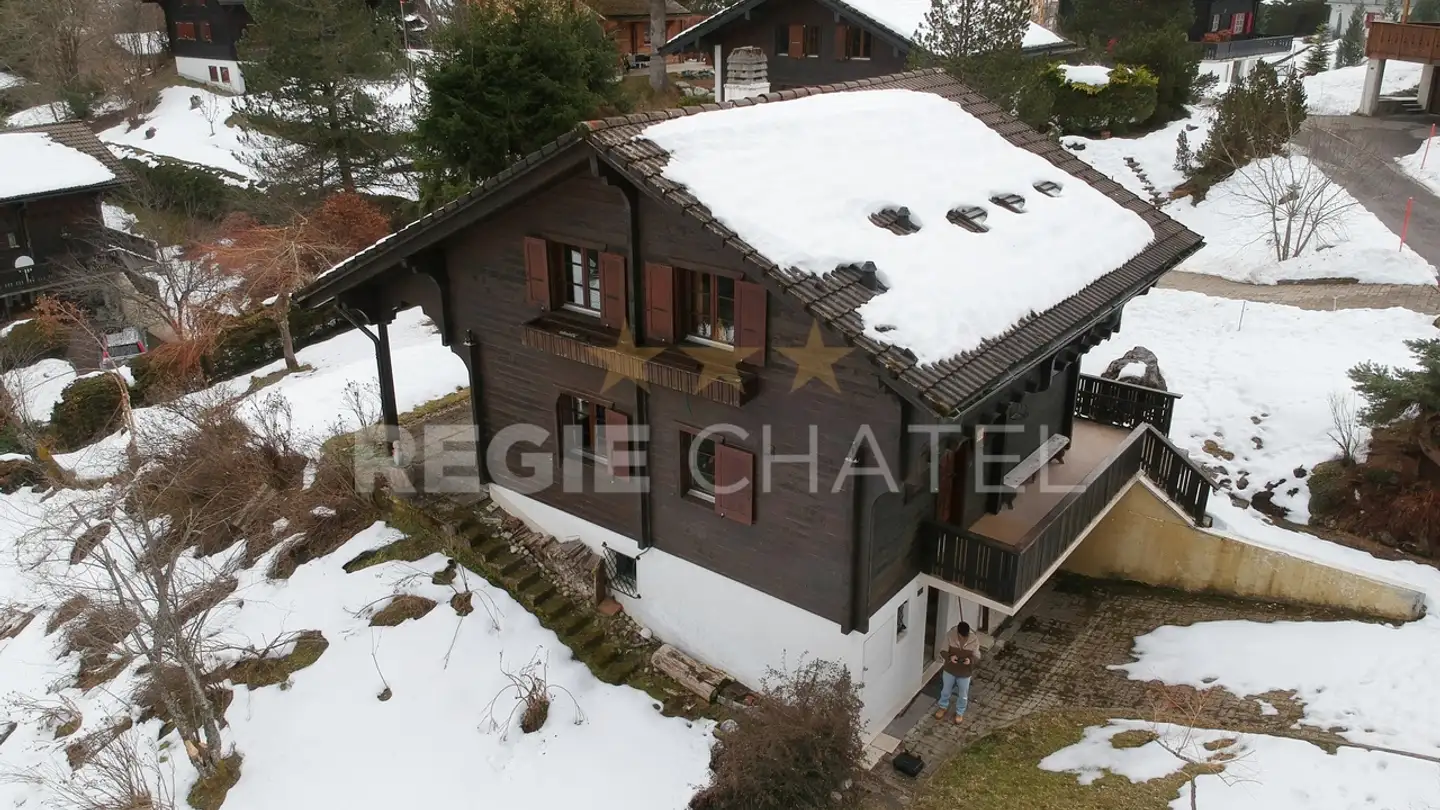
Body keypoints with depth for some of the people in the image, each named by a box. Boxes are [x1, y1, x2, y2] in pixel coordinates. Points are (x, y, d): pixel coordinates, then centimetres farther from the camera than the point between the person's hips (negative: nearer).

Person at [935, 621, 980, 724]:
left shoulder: (974, 640, -23)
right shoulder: (950, 635, -23)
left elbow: (977, 657, -12)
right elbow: (944, 651, -11)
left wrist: (970, 660, -34)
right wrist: (950, 657, -32)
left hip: (965, 673, -1)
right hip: (949, 670, 1)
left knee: (963, 695, 21)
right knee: (945, 690, 25)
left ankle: (959, 713, 49)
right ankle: (943, 707, 53)